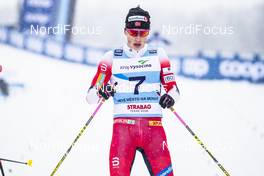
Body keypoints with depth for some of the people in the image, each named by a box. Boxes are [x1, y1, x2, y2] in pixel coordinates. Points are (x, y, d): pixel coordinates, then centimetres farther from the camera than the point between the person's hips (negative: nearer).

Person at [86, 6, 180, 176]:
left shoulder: (158, 55, 13)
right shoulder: (112, 57, 10)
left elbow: (173, 89, 14)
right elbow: (90, 95, 8)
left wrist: (170, 97, -9)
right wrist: (101, 92, -15)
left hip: (153, 125, 1)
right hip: (123, 125, -1)